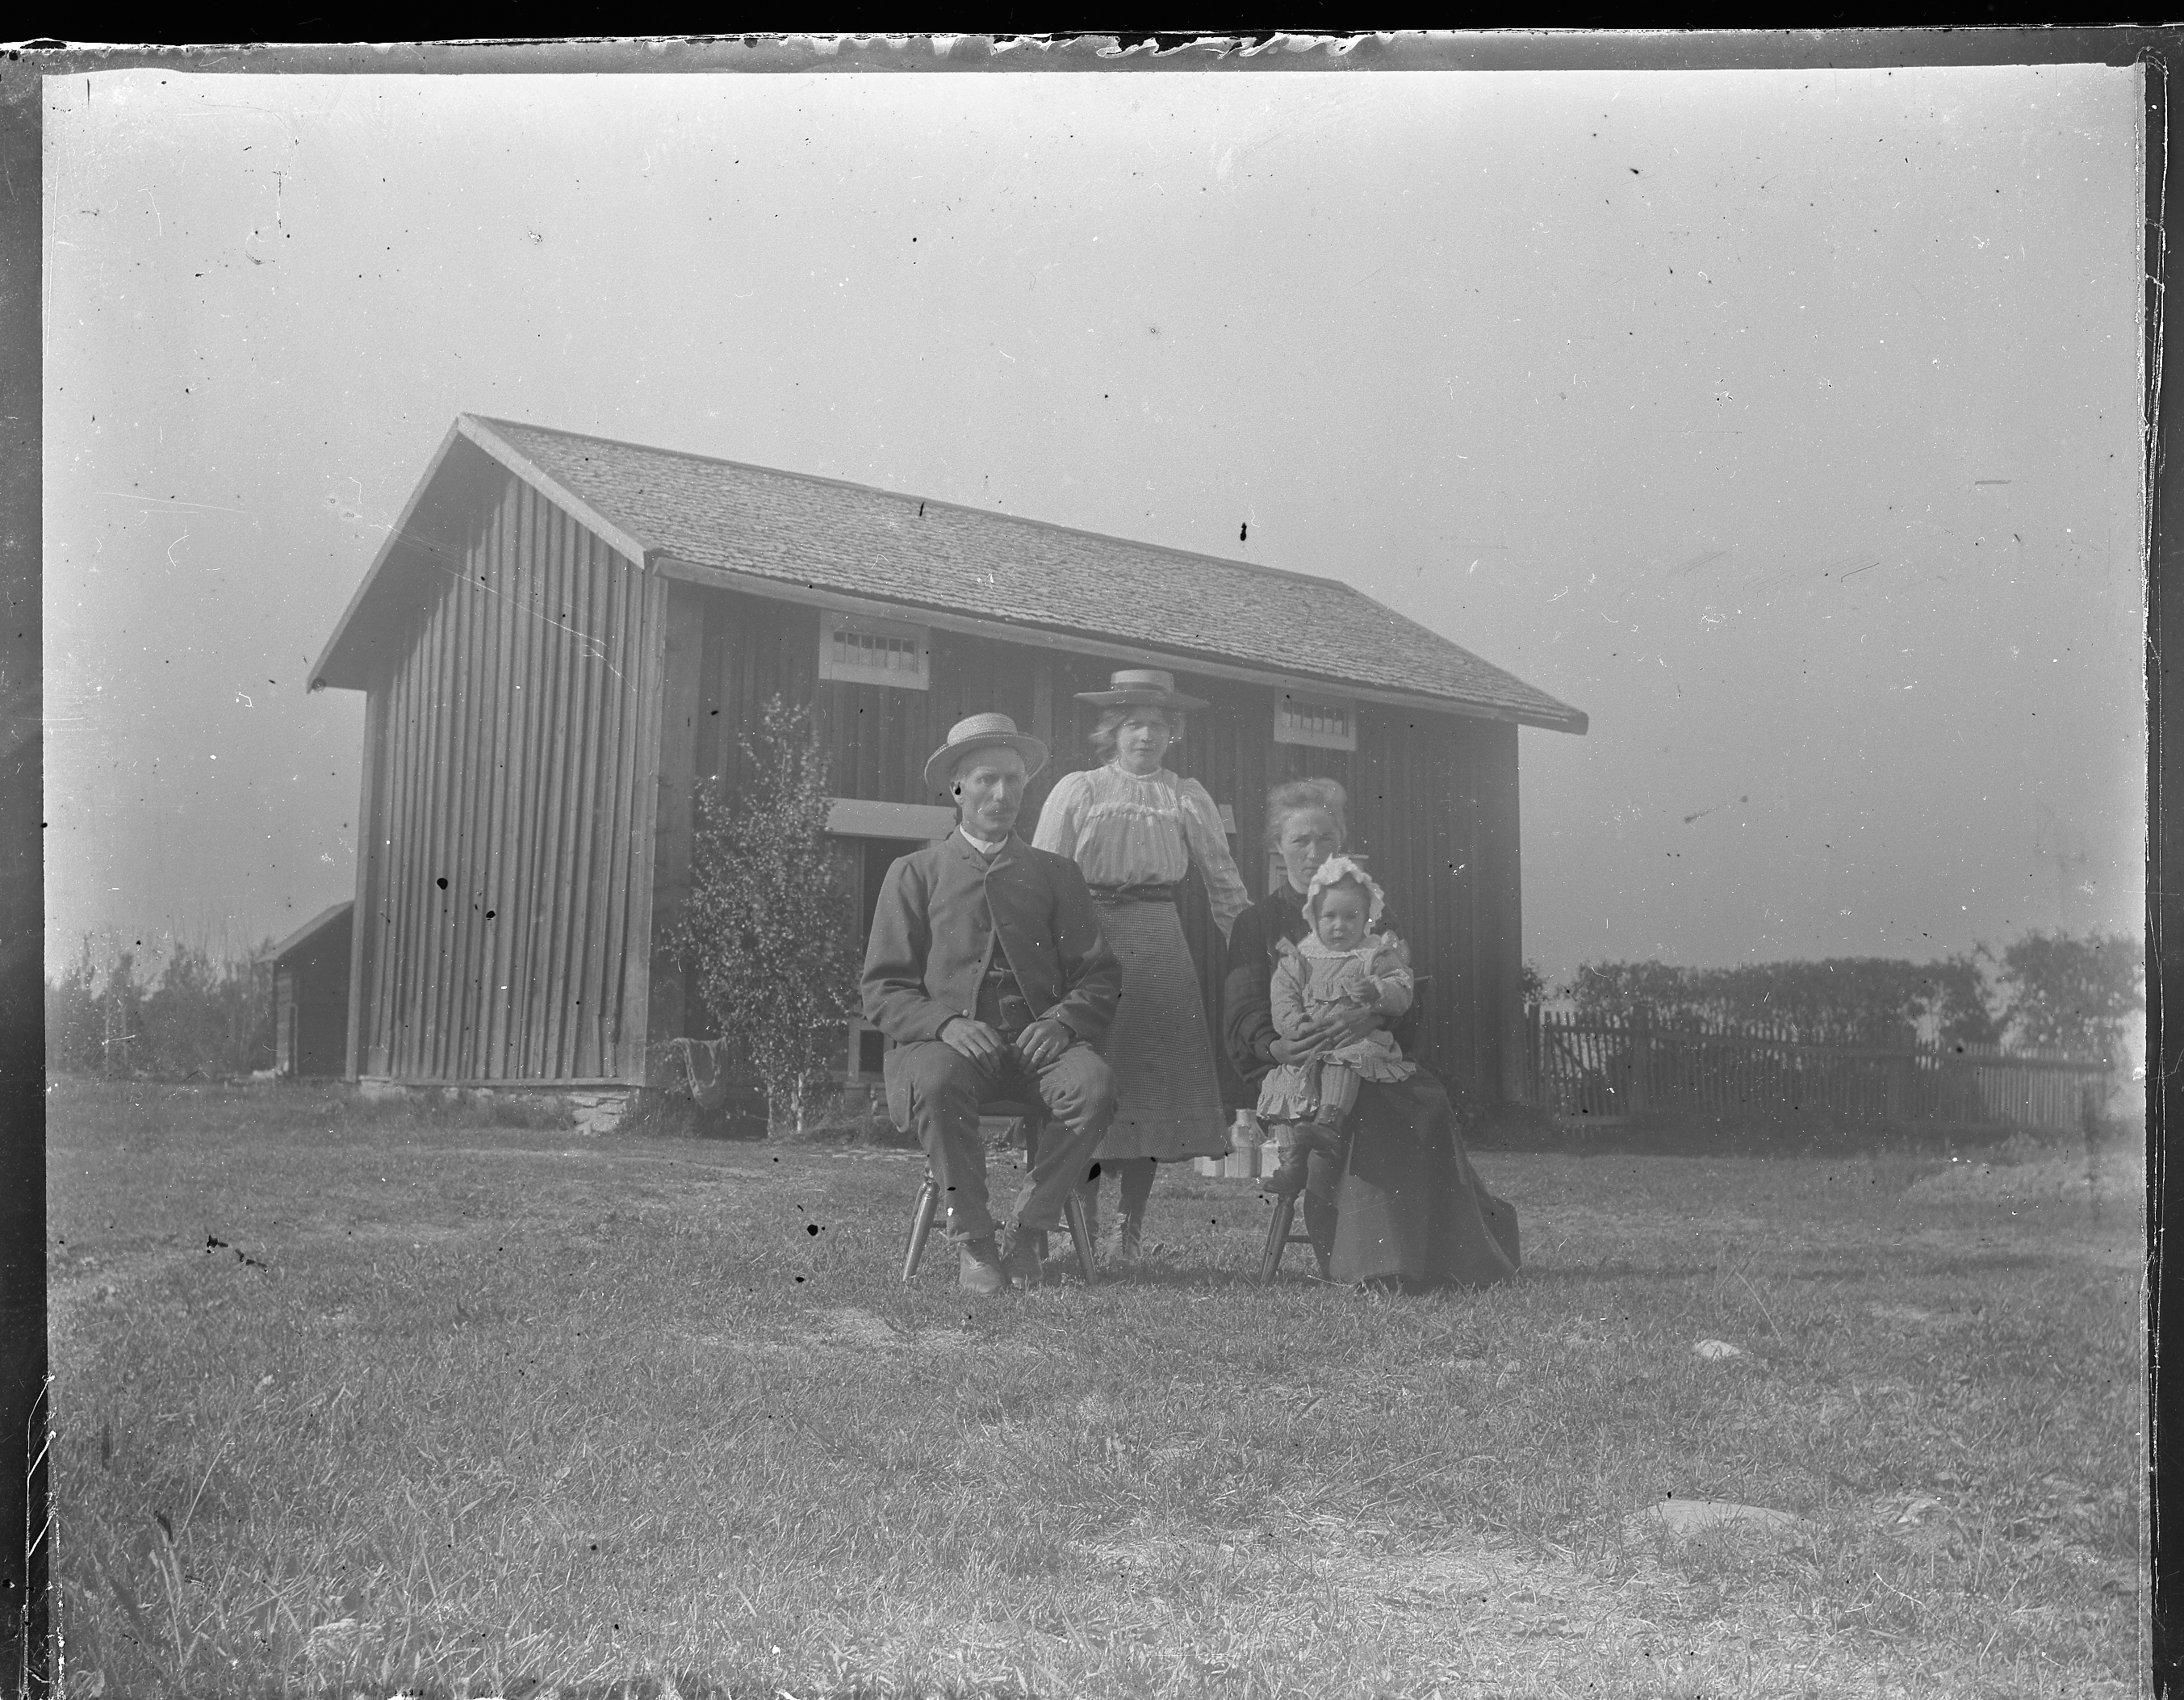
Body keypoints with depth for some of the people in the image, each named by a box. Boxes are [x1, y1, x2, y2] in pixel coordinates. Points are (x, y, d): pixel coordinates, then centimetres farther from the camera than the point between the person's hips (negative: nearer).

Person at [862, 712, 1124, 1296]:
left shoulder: (1056, 874, 19)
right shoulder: (914, 873, 13)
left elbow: (1100, 975, 14)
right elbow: (883, 989, 6)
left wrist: (1063, 1021, -8)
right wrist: (946, 1024, -13)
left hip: (1038, 1041, 2)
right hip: (945, 1042, -2)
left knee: (1094, 1084, -31)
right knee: (936, 1085, -37)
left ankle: (1031, 1228, -14)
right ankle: (973, 1241, -21)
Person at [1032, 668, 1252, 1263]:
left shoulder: (1188, 799, 10)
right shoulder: (1076, 791, 5)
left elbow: (1224, 883, 11)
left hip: (1159, 951, 2)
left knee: (1151, 1081, 2)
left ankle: (1129, 1226, 10)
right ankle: (1083, 1221, 5)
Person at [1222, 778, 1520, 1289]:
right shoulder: (1257, 922, 15)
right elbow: (1241, 1017, 2)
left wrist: (1370, 1015, -22)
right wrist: (1277, 1047, -23)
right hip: (1288, 1069, -2)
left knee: (1426, 1103, -31)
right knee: (1350, 1108, -35)